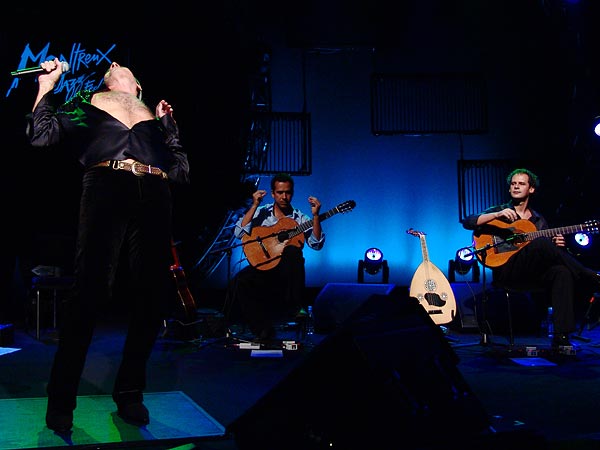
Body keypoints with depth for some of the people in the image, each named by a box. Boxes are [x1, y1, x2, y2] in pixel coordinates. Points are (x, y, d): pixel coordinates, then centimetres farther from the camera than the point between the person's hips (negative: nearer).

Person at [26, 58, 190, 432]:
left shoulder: (156, 114, 33)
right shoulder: (85, 102, 29)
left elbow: (182, 169, 23)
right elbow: (41, 136, 15)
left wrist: (168, 122, 21)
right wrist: (47, 86, 19)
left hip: (156, 195, 3)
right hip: (107, 187, -3)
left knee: (153, 298, -4)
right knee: (92, 291, -13)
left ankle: (130, 394, 11)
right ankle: (61, 399, -1)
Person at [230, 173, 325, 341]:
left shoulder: (300, 218, 7)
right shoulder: (261, 213, 9)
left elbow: (316, 244, -5)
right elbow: (238, 233, -6)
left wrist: (315, 215, -15)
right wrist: (254, 205, -11)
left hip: (287, 270, -1)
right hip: (263, 265, 1)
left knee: (293, 252, -35)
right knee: (240, 281, -29)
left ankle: (297, 306, -22)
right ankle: (264, 330, -20)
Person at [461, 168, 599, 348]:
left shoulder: (539, 220, 23)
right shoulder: (499, 211, 12)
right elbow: (467, 222, -4)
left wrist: (557, 246, -2)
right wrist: (497, 215, -18)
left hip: (534, 274, 4)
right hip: (506, 269, -4)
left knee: (563, 272, -30)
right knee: (541, 242, -30)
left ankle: (561, 336, -34)